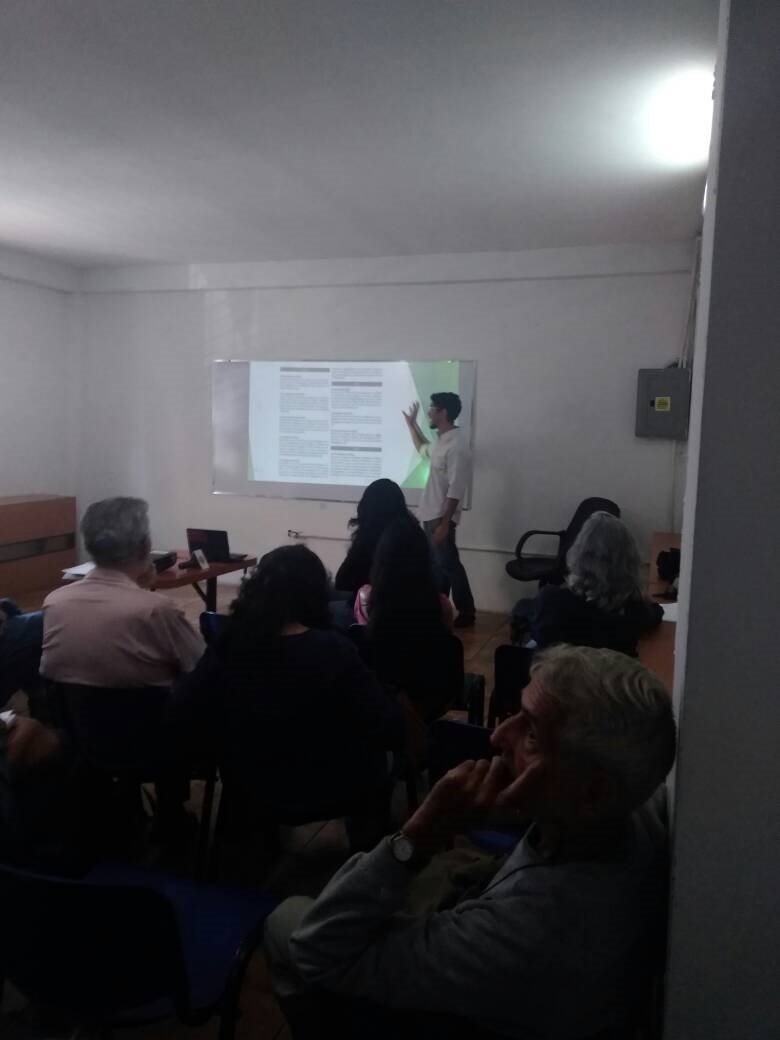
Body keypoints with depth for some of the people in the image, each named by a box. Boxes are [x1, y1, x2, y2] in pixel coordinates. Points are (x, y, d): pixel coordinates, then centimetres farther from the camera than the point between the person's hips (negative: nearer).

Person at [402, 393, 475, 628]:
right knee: (437, 565, 15)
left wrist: (444, 524, -24)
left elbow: (456, 490, -23)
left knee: (449, 565, -2)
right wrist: (411, 423, 29)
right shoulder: (441, 441, 10)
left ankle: (466, 613, 8)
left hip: (441, 517, -9)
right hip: (431, 515, 9)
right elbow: (424, 450, 35)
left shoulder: (456, 447, -20)